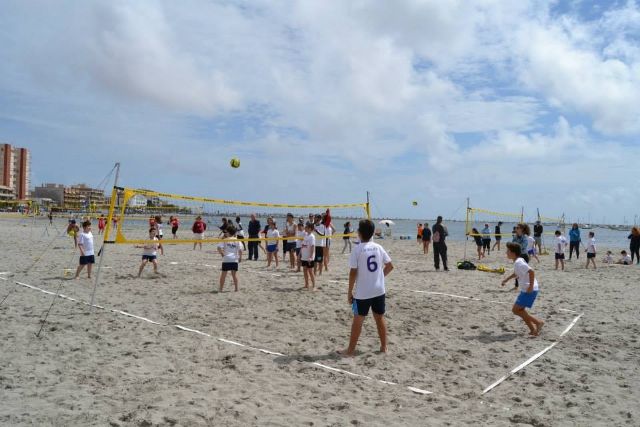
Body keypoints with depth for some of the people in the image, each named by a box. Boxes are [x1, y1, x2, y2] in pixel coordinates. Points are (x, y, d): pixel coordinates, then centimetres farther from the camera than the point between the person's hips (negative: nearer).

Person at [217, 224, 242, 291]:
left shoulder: (224, 240, -4)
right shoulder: (237, 240, 2)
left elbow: (219, 248, -15)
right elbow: (240, 250, -4)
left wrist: (222, 253, 2)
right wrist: (240, 257, 8)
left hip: (226, 259, -2)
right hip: (234, 259, 2)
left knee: (223, 274, 7)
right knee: (234, 274, 11)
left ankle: (221, 288, 12)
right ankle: (236, 288, 12)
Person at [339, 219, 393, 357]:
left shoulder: (357, 249, -12)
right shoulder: (378, 247, 2)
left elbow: (353, 273, -12)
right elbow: (390, 266, 6)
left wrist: (350, 291, -4)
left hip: (362, 293, -4)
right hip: (379, 290, 4)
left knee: (358, 320, 4)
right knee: (380, 318, 15)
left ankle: (351, 350, 11)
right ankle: (384, 347, 24)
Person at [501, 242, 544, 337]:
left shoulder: (518, 262, -20)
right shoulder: (517, 262, 11)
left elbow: (531, 272, -29)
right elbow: (516, 273, 31)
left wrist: (531, 286, -26)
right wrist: (506, 280, 32)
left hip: (530, 290, -10)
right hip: (525, 289, 10)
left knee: (516, 310, -6)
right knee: (519, 310, 16)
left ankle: (538, 322, 0)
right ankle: (533, 329, 19)